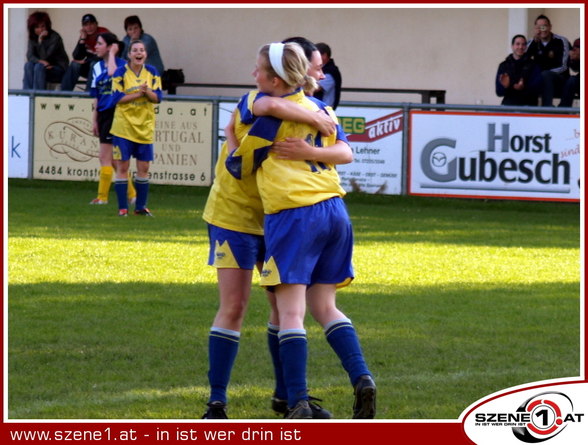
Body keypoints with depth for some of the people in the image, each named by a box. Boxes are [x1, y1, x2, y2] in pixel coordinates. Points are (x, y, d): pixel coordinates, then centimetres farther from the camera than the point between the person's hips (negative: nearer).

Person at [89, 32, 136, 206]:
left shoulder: (121, 64, -9)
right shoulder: (97, 67, 13)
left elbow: (113, 73, -33)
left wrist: (112, 54, -18)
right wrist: (94, 119, 15)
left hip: (115, 112, -8)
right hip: (103, 114, 8)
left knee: (105, 157, -7)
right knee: (113, 159, 12)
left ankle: (102, 197, -1)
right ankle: (131, 194, 20)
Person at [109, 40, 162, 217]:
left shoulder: (152, 73, 3)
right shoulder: (120, 73, -6)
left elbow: (158, 97, -1)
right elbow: (117, 98, -12)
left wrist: (148, 92, -21)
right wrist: (138, 93, -20)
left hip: (145, 127, 3)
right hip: (123, 126, -3)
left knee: (143, 168, 6)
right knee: (122, 166, -2)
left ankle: (141, 206, 16)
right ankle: (122, 207, 4)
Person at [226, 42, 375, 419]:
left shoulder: (273, 116, -6)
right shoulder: (321, 110, 14)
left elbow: (238, 166, 3)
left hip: (293, 215, -7)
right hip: (334, 211, 7)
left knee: (291, 313, -6)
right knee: (325, 306, 14)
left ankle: (299, 403, -14)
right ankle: (362, 378, -5)